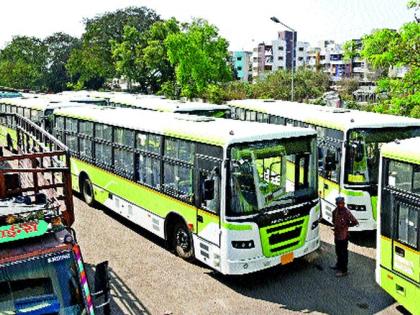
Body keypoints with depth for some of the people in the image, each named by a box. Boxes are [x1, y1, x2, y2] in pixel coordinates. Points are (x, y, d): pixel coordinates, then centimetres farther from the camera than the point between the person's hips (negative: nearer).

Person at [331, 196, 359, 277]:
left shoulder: (347, 212, -20)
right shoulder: (335, 211, 2)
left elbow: (355, 222, -18)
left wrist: (347, 225, -8)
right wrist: (336, 226, 9)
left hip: (344, 236, -8)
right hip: (337, 234, 8)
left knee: (343, 253, 0)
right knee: (338, 251, 24)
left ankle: (343, 271, 8)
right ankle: (339, 265, 43)